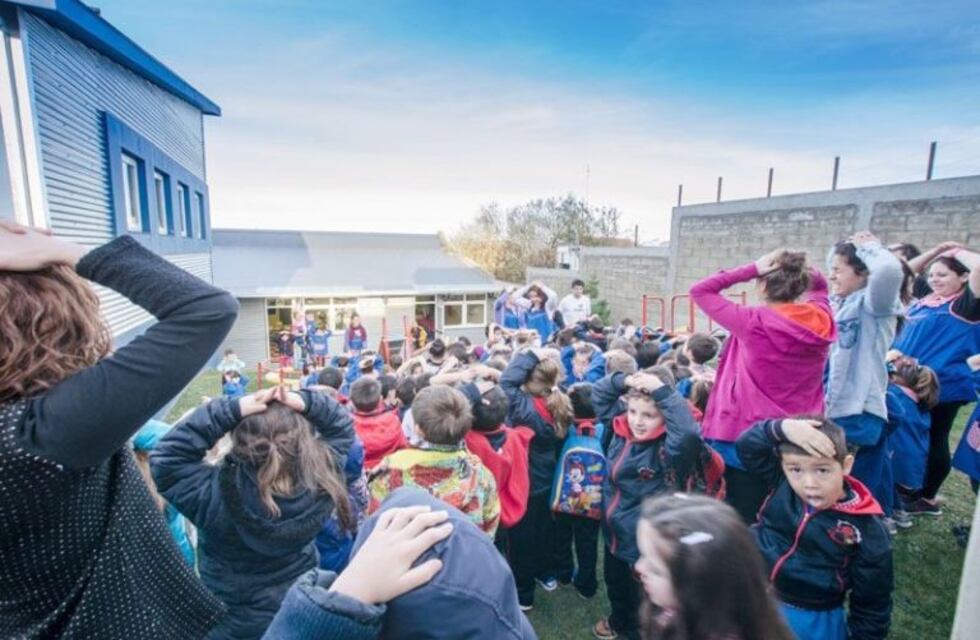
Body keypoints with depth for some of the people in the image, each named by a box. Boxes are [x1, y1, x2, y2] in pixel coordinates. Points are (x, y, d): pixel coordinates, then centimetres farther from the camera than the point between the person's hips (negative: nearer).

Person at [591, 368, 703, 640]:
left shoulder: (667, 448, -28)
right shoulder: (621, 428, -10)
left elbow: (689, 432, -50)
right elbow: (598, 394, 0)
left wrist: (662, 390, -44)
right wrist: (623, 381, -19)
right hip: (613, 532, 7)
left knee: (640, 598, 19)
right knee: (614, 584, 32)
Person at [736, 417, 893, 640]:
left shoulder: (868, 531, -15)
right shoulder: (783, 484, -11)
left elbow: (871, 603, -5)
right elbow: (747, 447, -17)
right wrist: (783, 428, -32)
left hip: (813, 622, -2)